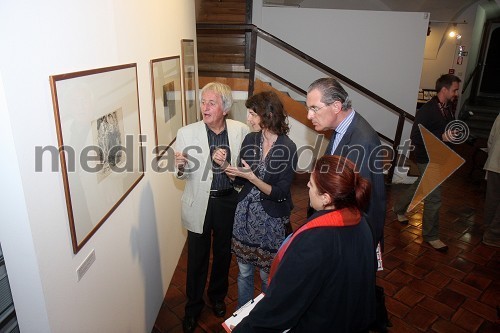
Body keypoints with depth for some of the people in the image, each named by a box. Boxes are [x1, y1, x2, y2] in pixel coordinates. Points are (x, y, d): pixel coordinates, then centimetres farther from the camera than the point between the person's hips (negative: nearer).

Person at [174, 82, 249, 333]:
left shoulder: (241, 131, -8)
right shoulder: (187, 133, -9)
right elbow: (182, 174, -5)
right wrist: (181, 166, -27)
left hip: (229, 201, 1)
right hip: (200, 203, -1)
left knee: (223, 253, 20)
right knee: (197, 258, 12)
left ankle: (217, 296, 48)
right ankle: (193, 307, 37)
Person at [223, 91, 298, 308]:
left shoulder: (288, 148, -16)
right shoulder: (250, 139, -2)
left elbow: (280, 193, -16)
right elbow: (239, 180, 6)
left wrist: (252, 177, -26)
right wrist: (225, 166, -13)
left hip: (271, 219, -4)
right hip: (245, 214, 4)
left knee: (268, 275, 13)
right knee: (244, 271, 18)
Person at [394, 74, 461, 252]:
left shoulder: (447, 108, 4)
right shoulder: (427, 110, -20)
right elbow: (415, 138, -24)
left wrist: (453, 135, 0)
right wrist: (442, 137, -30)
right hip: (427, 159, -8)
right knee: (434, 197, -3)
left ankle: (399, 208, 46)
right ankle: (430, 236, 12)